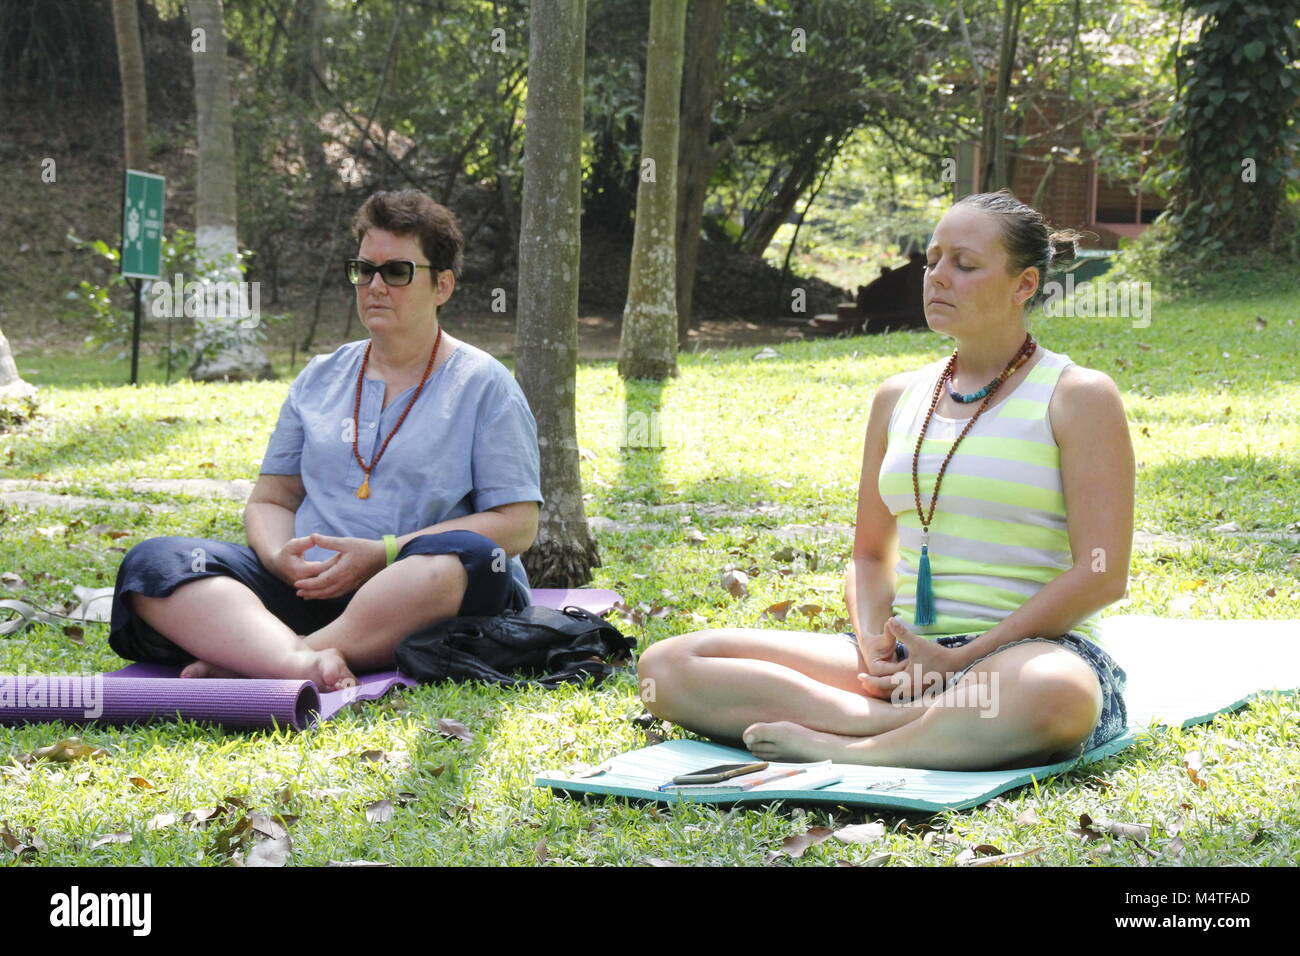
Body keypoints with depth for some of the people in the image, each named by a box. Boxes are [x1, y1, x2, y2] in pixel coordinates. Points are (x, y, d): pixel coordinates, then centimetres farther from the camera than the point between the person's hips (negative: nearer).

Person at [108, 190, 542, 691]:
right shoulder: (319, 379, 21)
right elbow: (270, 499, 21)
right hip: (307, 589, 4)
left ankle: (244, 664, -40)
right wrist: (280, 555, -5)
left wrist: (383, 554, -13)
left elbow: (517, 524, -2)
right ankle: (302, 664, -46)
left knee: (462, 559, -38)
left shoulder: (483, 385, 8)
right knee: (152, 561, -18)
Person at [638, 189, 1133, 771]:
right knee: (666, 665, -14)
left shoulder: (1078, 397, 1)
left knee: (1053, 695, -45)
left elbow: (1101, 574, -8)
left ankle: (837, 750, -27)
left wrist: (961, 659, -14)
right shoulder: (897, 399, 18)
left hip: (1027, 649, -5)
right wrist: (873, 646, -1)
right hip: (905, 655, 5)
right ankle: (930, 728, -23)